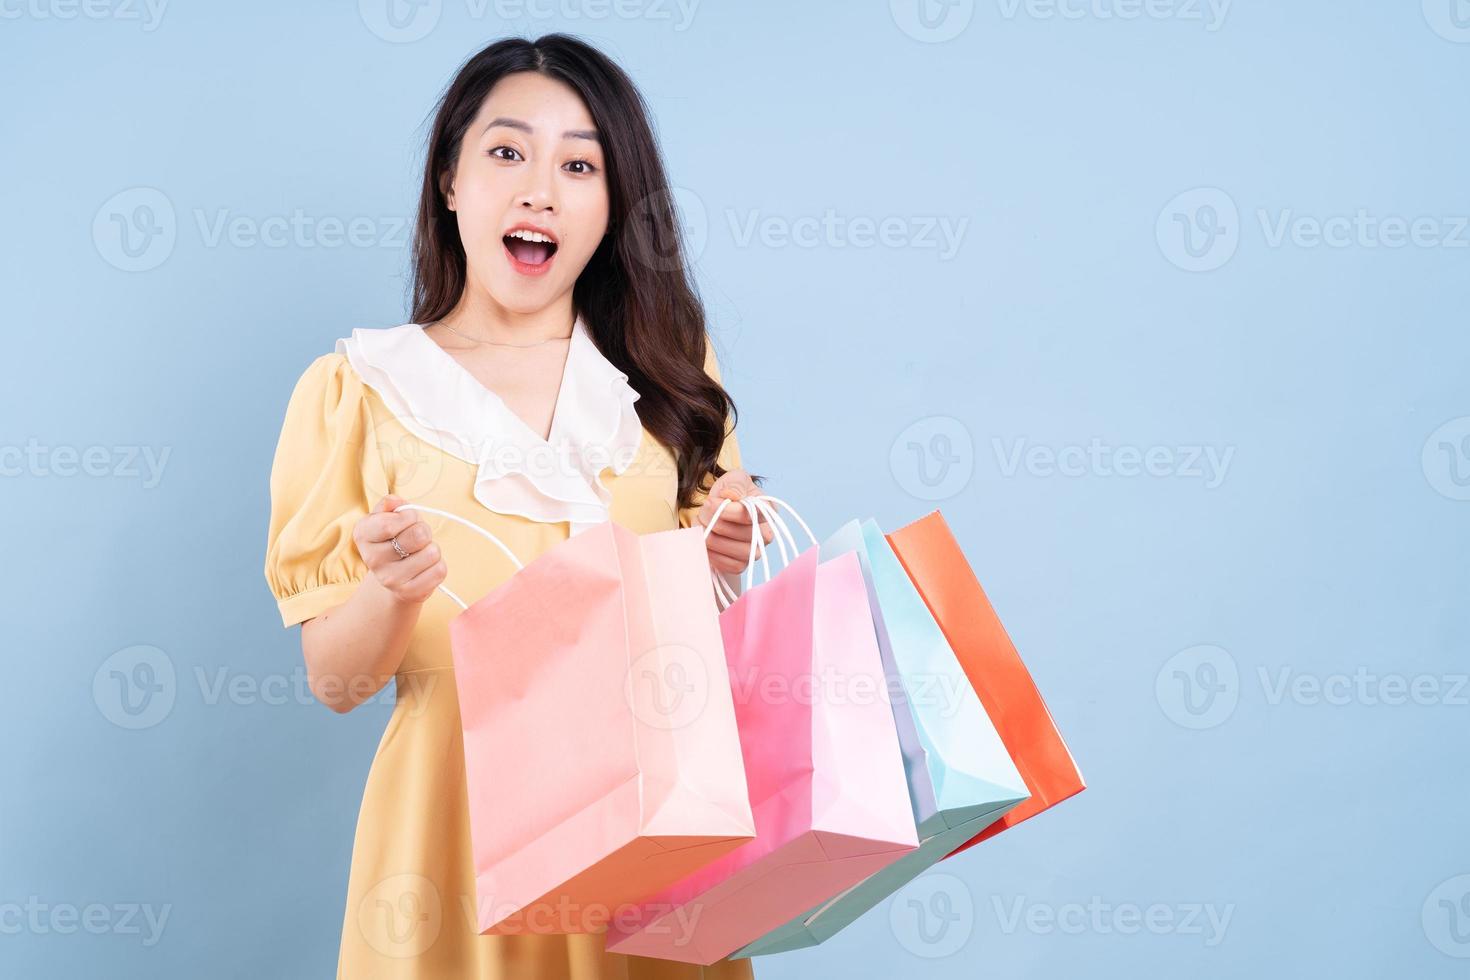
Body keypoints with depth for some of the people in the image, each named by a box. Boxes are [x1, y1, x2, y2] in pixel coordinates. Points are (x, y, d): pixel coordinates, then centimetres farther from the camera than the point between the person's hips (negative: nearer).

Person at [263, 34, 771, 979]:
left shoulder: (666, 375, 4)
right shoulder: (356, 389, -3)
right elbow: (335, 680, -3)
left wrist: (721, 562, -9)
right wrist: (393, 589, -22)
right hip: (455, 821, -2)